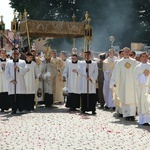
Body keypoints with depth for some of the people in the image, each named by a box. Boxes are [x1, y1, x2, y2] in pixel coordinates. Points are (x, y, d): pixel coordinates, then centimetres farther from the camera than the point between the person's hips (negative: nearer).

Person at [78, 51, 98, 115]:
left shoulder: (94, 63, 9)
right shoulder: (81, 63, 10)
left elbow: (96, 73, 3)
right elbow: (80, 72, 0)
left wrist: (90, 77, -11)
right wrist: (85, 68, -13)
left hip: (91, 82, 0)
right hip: (83, 82, 1)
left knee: (92, 97, -6)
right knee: (84, 97, -1)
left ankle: (93, 110, -4)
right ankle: (83, 109, 5)